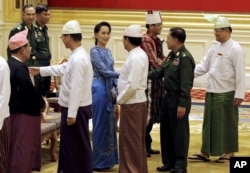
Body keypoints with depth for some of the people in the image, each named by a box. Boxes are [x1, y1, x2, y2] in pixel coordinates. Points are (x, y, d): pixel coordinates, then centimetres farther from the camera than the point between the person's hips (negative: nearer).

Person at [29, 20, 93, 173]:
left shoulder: (78, 59, -23)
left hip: (76, 110, -10)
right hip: (74, 108, 10)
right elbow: (63, 68, 27)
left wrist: (72, 113, -24)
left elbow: (76, 88, -26)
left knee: (79, 145, -1)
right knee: (69, 143, 18)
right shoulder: (78, 55, 9)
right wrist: (41, 70, 31)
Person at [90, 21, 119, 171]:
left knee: (110, 124, 11)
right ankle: (99, 161, 5)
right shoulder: (95, 51, -11)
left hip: (110, 90, 8)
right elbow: (104, 71, -17)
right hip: (100, 89, -8)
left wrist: (117, 88, 10)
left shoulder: (108, 51, 14)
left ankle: (107, 159, 19)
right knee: (101, 125, -3)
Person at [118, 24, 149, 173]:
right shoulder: (137, 54, 11)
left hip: (132, 103, -10)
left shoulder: (136, 57, -20)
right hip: (135, 102, 10)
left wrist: (120, 99, -12)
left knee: (130, 140, -2)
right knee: (135, 140, 16)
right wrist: (122, 98, 12)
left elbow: (132, 85, -24)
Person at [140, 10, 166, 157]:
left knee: (153, 114, 13)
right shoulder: (146, 40, -16)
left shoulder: (157, 40, 12)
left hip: (157, 80, 9)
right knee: (146, 114, -4)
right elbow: (155, 62, -18)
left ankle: (147, 145, 22)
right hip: (149, 80, -9)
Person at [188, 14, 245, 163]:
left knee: (227, 123, 5)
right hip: (212, 91, 7)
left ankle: (229, 153, 17)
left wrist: (239, 94, -16)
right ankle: (206, 152, 17)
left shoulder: (235, 49, -12)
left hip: (227, 93, -7)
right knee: (210, 122, 10)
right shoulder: (215, 47, 10)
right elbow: (204, 66, 12)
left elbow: (240, 73, -14)